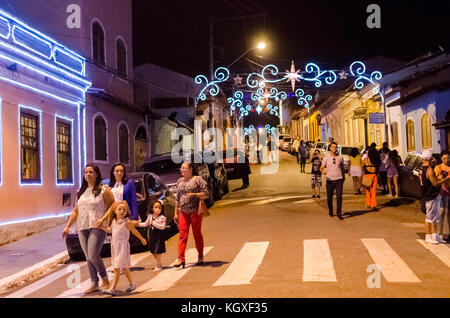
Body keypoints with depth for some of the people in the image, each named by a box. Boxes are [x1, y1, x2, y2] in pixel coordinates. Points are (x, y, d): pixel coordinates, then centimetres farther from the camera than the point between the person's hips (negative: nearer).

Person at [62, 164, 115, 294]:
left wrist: (104, 221, -14)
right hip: (82, 228, 6)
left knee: (93, 255, -15)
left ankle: (105, 279, 6)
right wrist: (67, 226, 12)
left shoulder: (104, 190, -1)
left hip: (97, 227, -6)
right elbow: (75, 211, 20)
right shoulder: (81, 192, 17)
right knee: (88, 258, 7)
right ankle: (94, 284, 15)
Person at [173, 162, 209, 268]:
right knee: (182, 235, -3)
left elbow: (206, 194, -5)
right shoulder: (179, 181, 14)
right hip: (183, 212, 4)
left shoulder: (197, 179, -3)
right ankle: (181, 259, -5)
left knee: (197, 234, 4)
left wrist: (194, 194, -20)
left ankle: (200, 257, 17)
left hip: (195, 211, -4)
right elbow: (177, 198, 18)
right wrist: (176, 213, 14)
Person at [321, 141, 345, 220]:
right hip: (330, 180, 0)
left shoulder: (340, 157, 8)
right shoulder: (326, 158, 3)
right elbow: (321, 168, 7)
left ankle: (339, 213, -7)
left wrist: (343, 177, 25)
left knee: (339, 196, -11)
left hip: (339, 179, 0)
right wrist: (323, 171, -13)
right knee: (329, 197, 7)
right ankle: (330, 211, 29)